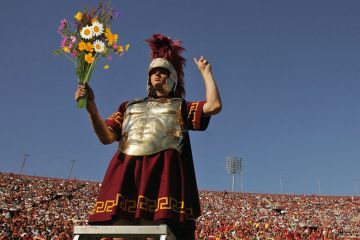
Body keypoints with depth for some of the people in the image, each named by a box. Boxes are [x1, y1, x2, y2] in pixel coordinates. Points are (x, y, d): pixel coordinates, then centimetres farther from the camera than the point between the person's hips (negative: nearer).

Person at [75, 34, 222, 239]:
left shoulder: (180, 106, 24)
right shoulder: (130, 106, 31)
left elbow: (214, 106, 7)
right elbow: (107, 137, 18)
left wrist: (206, 72, 18)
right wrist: (92, 108, 3)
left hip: (163, 172, -2)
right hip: (126, 173, 3)